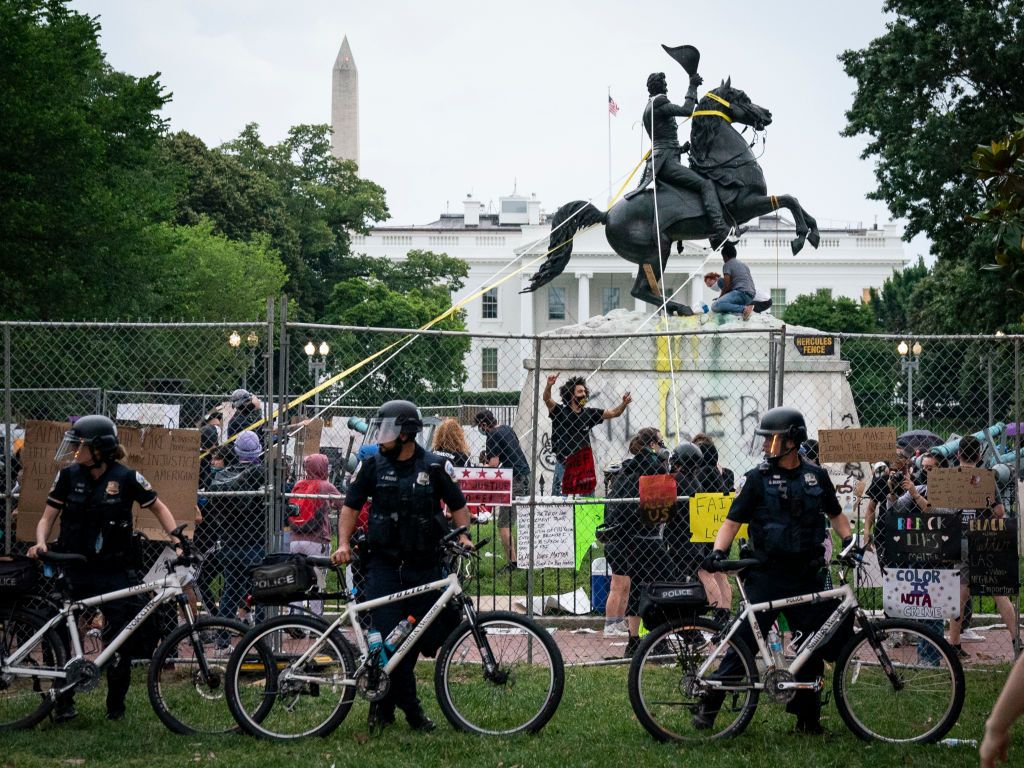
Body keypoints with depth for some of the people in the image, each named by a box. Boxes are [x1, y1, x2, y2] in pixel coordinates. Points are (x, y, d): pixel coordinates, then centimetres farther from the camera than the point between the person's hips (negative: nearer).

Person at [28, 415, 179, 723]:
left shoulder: (126, 478, -8)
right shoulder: (69, 476, -1)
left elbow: (159, 509, 4)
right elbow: (48, 517, 5)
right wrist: (40, 542, -15)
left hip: (114, 572, -2)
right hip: (73, 570, 2)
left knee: (121, 641, -1)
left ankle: (116, 705, 16)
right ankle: (63, 702, 17)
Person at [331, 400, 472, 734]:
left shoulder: (435, 467, 1)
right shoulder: (373, 465, 4)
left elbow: (457, 505, 9)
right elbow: (352, 505, 10)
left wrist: (463, 536, -7)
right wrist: (343, 543, -3)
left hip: (425, 566, 0)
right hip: (384, 565, 0)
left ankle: (383, 705, 21)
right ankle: (411, 708, -4)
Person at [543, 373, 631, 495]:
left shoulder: (589, 414, 7)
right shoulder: (560, 411, -5)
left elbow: (613, 413, 9)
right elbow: (547, 399, -20)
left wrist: (624, 403, -9)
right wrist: (549, 386, -40)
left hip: (583, 462, 4)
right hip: (564, 463, -4)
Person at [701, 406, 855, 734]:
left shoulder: (816, 476, 7)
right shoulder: (759, 478, -1)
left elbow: (835, 514, 21)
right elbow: (732, 521, -2)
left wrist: (849, 539, 2)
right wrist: (718, 551, -19)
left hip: (807, 576, 3)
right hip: (766, 576, -3)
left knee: (817, 644, 3)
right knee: (743, 642, -5)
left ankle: (807, 716, 14)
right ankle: (708, 706, 4)